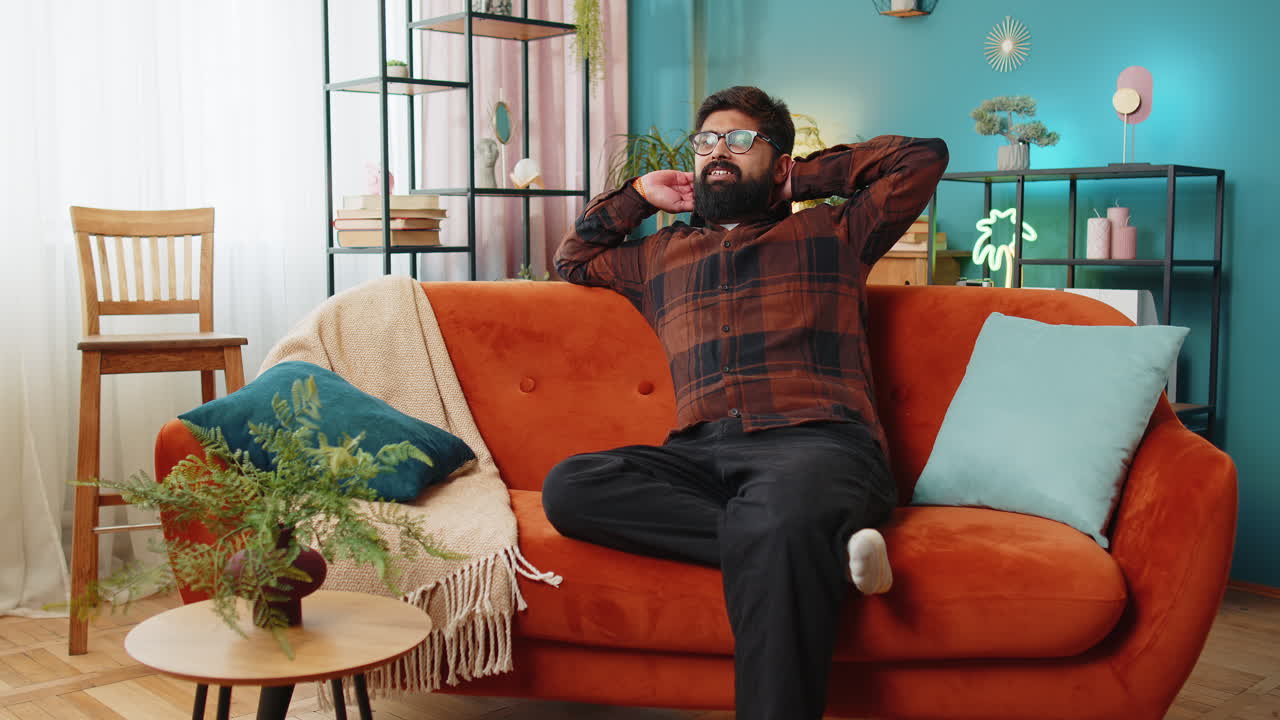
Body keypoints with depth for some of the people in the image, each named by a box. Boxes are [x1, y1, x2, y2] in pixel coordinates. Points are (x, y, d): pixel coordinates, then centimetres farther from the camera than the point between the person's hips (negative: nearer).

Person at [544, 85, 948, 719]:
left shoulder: (831, 233, 23)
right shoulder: (661, 254, 33)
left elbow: (923, 158, 20)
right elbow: (573, 259, 48)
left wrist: (803, 179, 25)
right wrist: (640, 195, 36)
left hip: (815, 443, -4)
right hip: (699, 452, 4)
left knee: (773, 525, -41)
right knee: (569, 487, -27)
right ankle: (823, 545, -32)